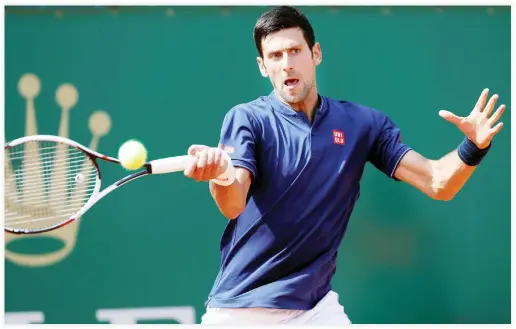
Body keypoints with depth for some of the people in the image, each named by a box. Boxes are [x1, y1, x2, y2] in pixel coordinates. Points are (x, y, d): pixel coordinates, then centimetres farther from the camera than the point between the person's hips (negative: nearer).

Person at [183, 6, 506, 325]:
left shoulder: (363, 123, 2)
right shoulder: (247, 119, -6)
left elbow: (438, 184, -3)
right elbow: (233, 205, -21)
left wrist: (473, 147, -24)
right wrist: (221, 176, -45)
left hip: (314, 306, 2)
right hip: (240, 306, -2)